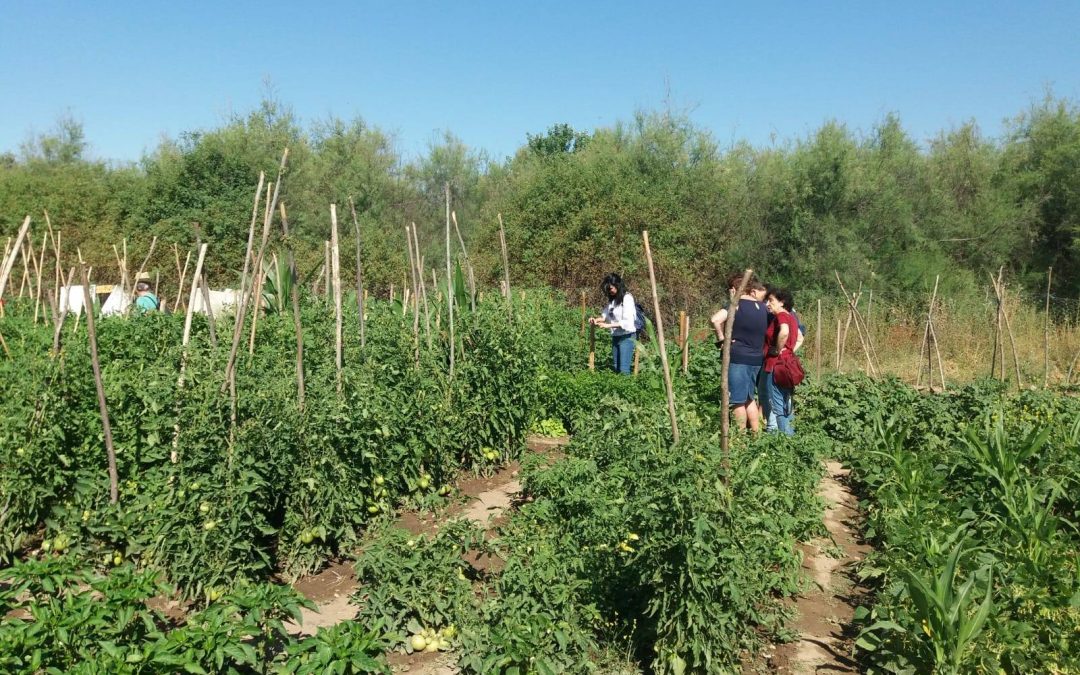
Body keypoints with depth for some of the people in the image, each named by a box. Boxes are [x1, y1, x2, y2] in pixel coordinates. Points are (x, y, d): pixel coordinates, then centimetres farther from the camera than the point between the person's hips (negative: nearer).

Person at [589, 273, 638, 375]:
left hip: (626, 336, -8)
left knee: (623, 369, -8)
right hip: (615, 336, 8)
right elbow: (606, 314, 14)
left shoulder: (627, 298, -15)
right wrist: (597, 319, -7)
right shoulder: (612, 299, 8)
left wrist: (608, 325, -25)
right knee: (616, 368, 11)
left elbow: (627, 322, -22)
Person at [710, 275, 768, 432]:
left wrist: (721, 339, -15)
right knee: (748, 397, 20)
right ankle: (756, 432, 23)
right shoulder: (762, 307, 9)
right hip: (756, 359, 7)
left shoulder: (737, 305, -11)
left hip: (738, 358, -7)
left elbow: (715, 319, -27)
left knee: (737, 400, 3)